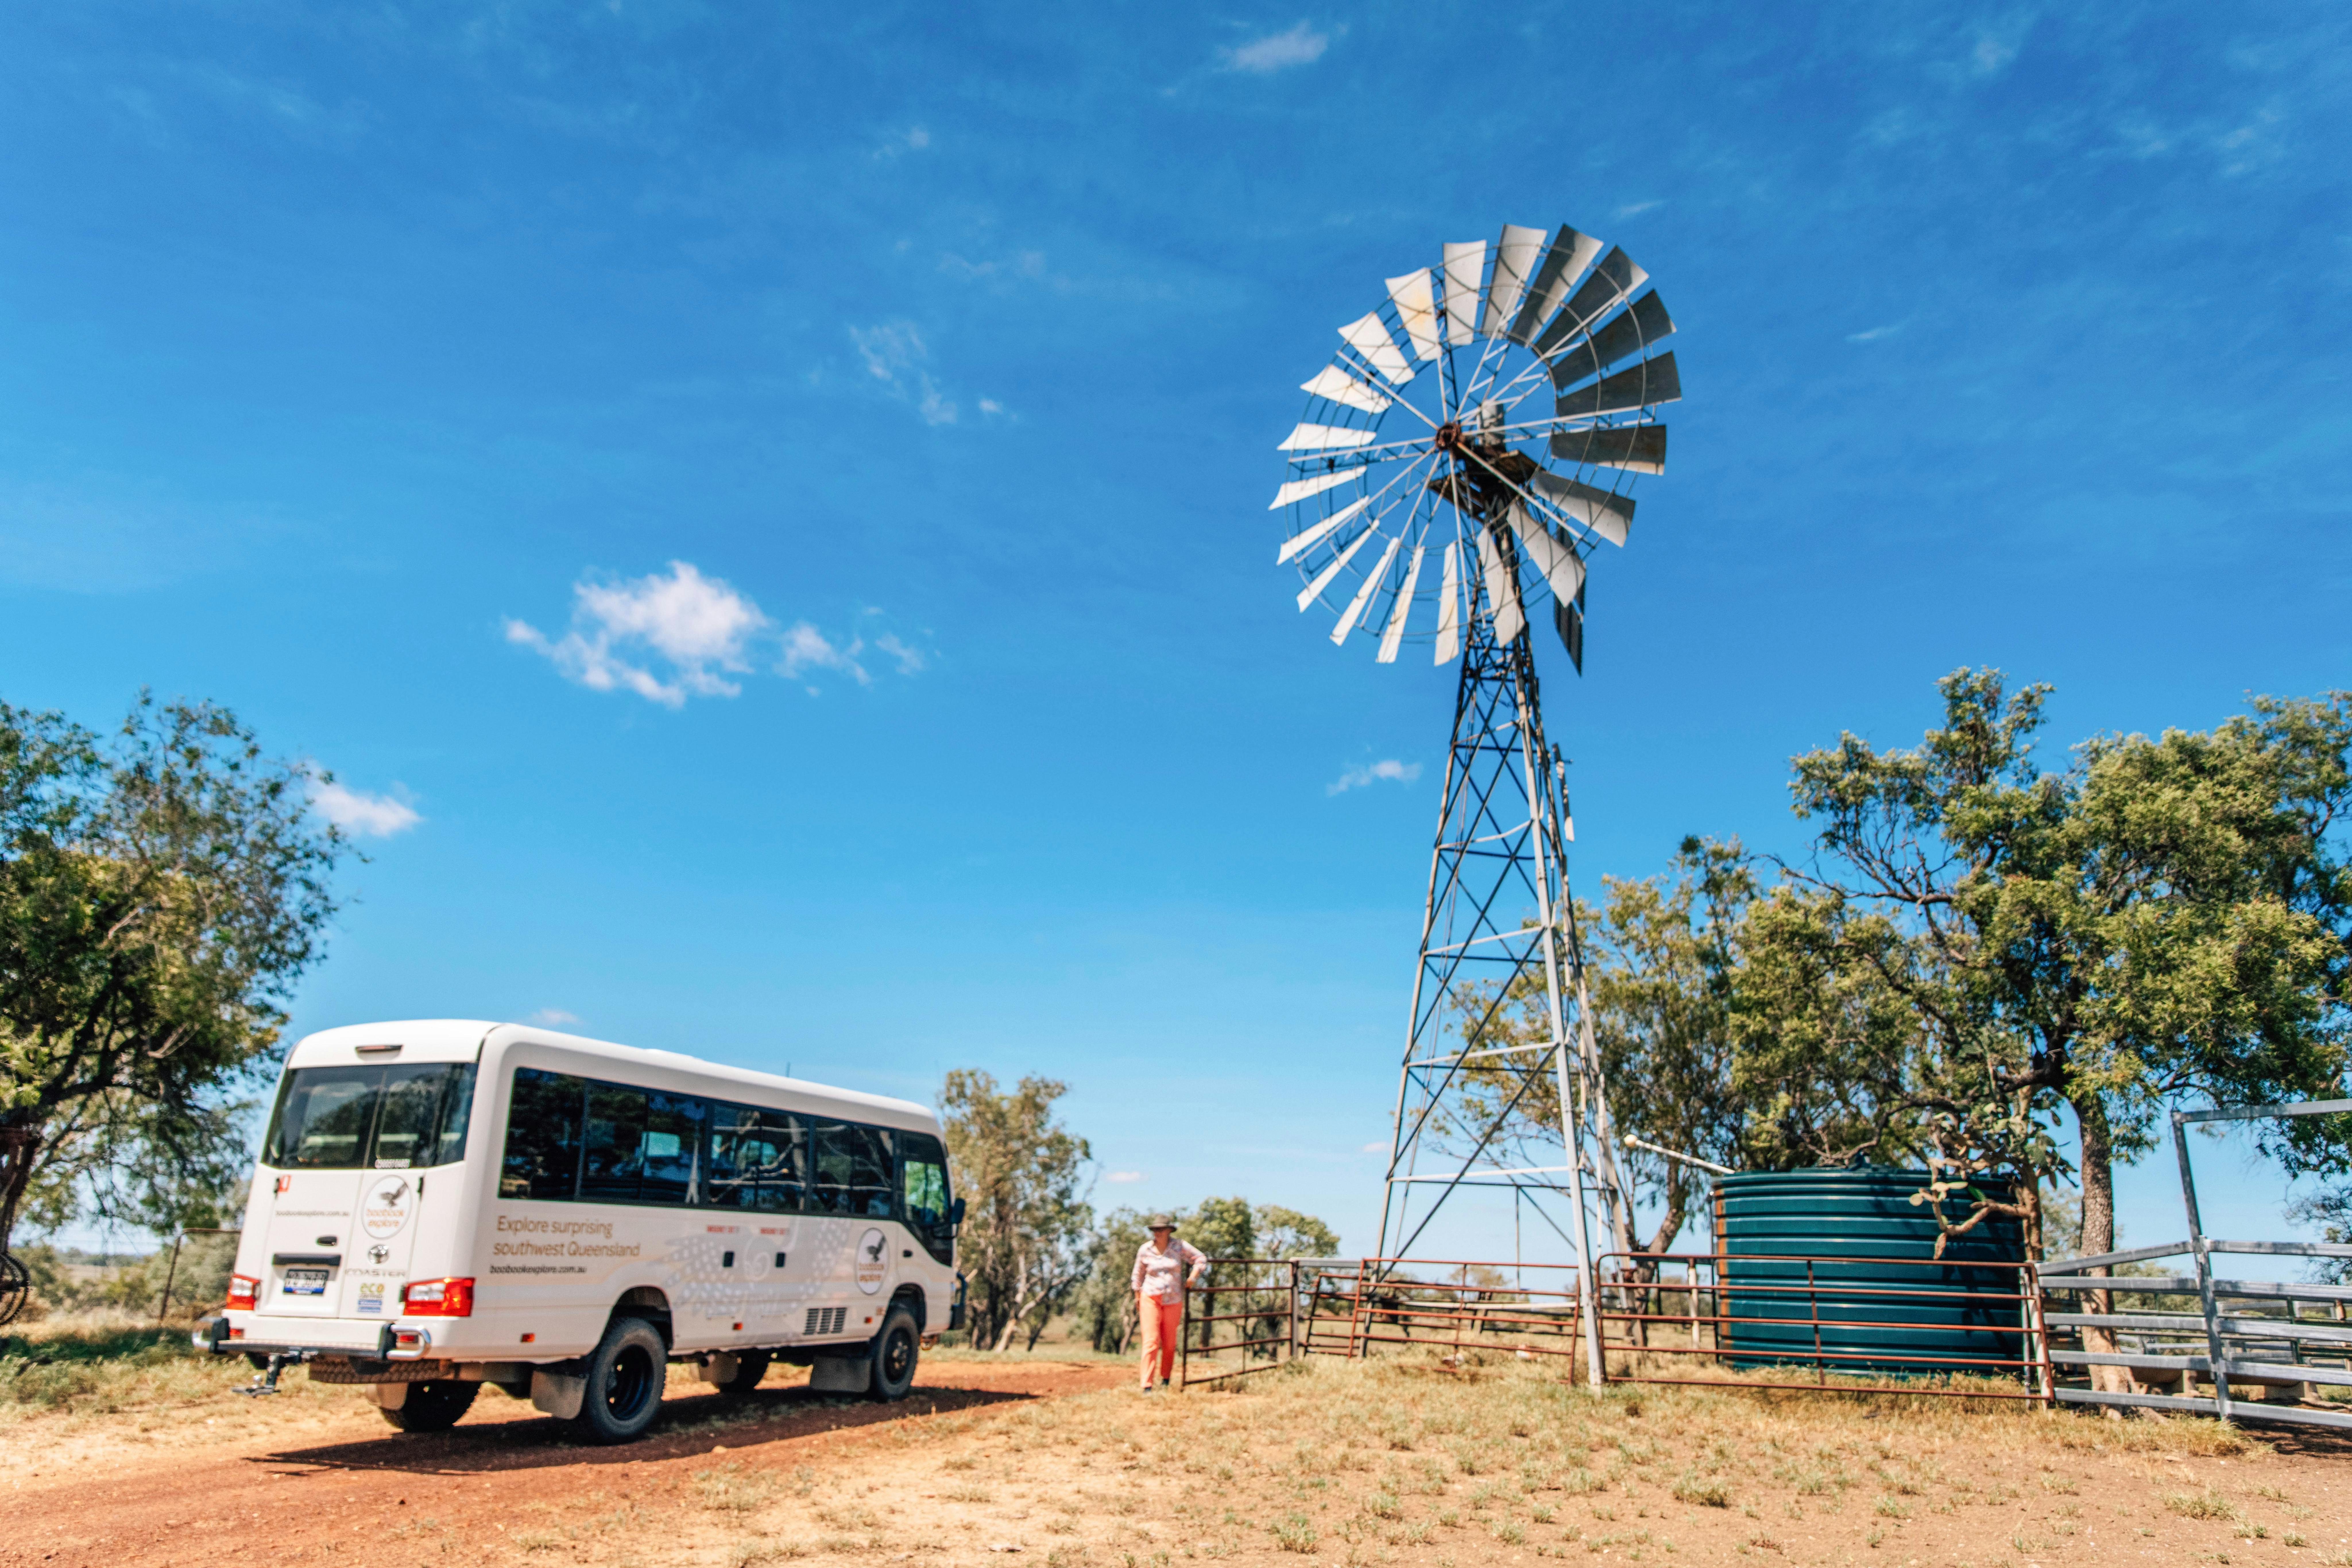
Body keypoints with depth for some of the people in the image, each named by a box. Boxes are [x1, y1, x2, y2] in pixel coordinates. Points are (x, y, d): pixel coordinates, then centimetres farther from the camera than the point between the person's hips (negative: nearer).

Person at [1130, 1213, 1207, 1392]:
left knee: (1169, 1344, 9)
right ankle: (1147, 1386, -13)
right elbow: (1138, 1275, 10)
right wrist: (1138, 1298, 14)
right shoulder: (1145, 1250, -3)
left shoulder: (1180, 1247, -4)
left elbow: (1201, 1259, 6)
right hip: (1151, 1299, -1)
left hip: (1173, 1301, 1)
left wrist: (1191, 1280, -2)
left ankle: (1166, 1378, 31)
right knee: (1151, 1342, -11)